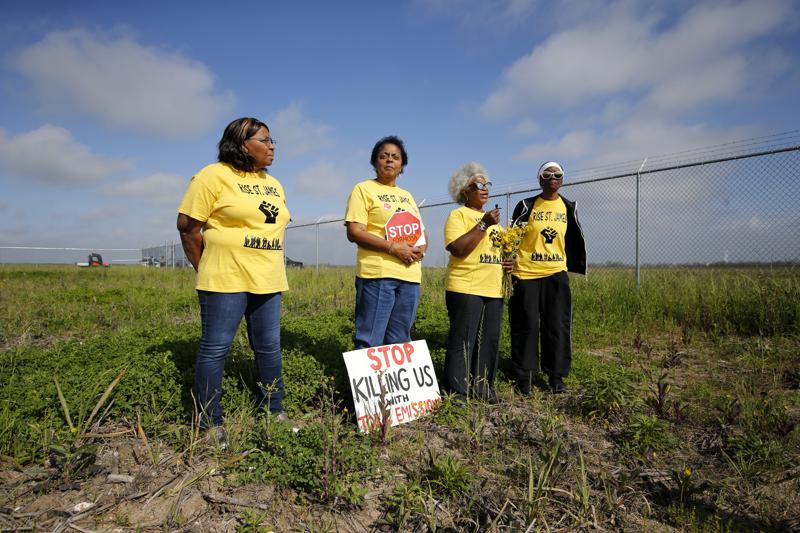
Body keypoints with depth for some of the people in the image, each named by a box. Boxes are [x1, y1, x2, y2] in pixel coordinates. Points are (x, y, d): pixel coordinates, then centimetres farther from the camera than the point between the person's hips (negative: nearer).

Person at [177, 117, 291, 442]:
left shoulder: (274, 185, 16)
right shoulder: (214, 175, -6)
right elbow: (187, 225, -6)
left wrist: (267, 267, 17)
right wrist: (206, 269, 1)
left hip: (268, 281, 7)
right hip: (226, 280, -7)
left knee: (269, 347, 12)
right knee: (215, 348, 0)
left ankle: (274, 410, 26)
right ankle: (210, 421, 14)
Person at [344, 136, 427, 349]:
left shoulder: (407, 195, 22)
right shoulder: (363, 189, 2)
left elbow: (422, 232, 22)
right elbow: (354, 233, -9)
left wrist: (421, 248, -2)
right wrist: (393, 247, -17)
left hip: (410, 275, 6)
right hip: (377, 274, -6)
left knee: (400, 342, 11)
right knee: (370, 341, -5)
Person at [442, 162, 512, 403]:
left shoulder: (492, 217, 22)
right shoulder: (458, 215, -2)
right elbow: (458, 249, -16)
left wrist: (508, 262, 9)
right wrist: (484, 224, -17)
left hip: (493, 290, 7)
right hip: (466, 289, -7)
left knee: (489, 341, 8)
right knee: (463, 342, -4)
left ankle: (483, 388, 20)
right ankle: (457, 392, 6)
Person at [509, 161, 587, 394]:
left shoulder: (568, 208, 10)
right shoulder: (526, 206, 0)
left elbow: (574, 240, 20)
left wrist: (576, 266, 18)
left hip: (556, 273, 3)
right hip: (526, 274, -3)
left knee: (558, 326, 5)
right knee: (526, 326, 3)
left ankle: (556, 376, 17)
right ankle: (524, 375, 15)